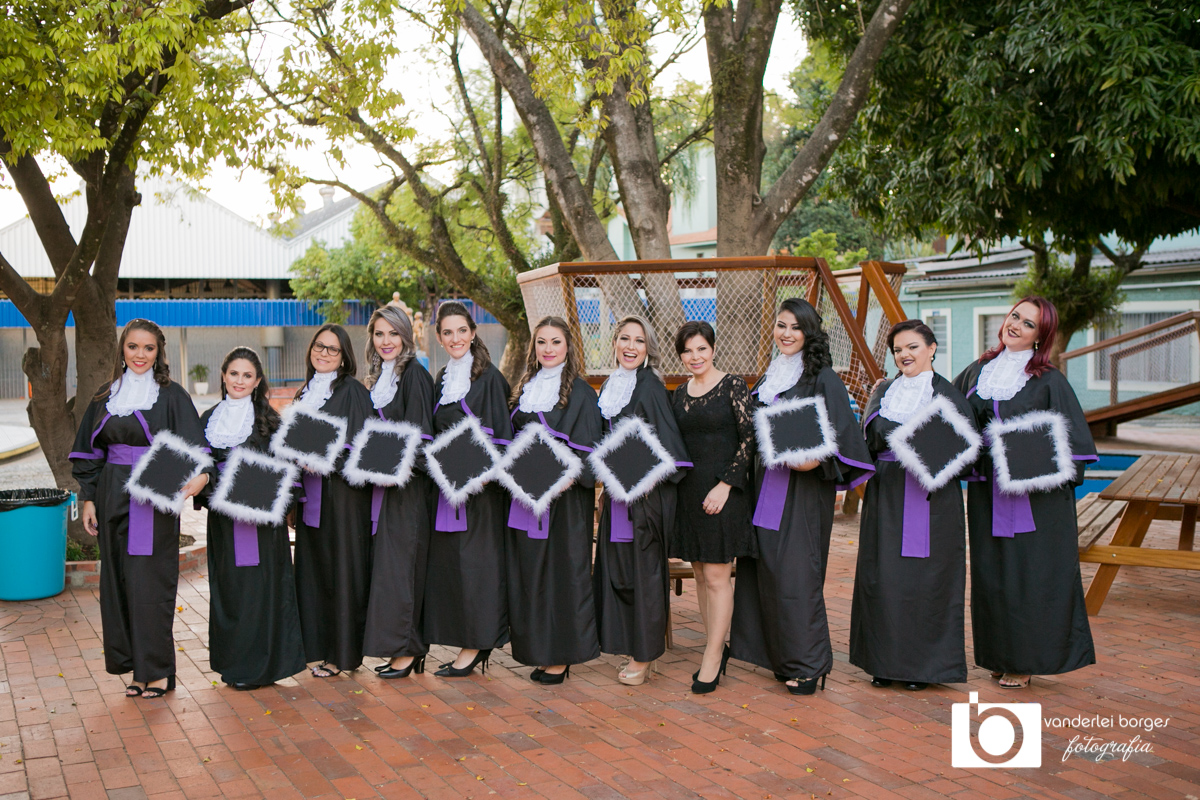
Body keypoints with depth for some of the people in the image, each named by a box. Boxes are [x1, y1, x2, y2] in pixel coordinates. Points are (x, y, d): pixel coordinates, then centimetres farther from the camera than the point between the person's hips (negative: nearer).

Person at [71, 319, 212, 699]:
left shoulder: (171, 395, -3)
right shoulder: (106, 397, 11)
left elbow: (192, 440, -13)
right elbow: (91, 452, 15)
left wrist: (200, 472, -33)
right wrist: (89, 499, 8)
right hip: (114, 496, 5)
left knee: (150, 581, -4)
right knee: (118, 580, 7)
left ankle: (157, 670, 5)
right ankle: (137, 665, 17)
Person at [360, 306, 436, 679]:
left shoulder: (414, 375, -10)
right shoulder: (378, 378, 15)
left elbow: (419, 434, -16)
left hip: (408, 485, -8)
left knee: (400, 562, -6)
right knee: (386, 561, 9)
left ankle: (405, 649, 2)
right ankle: (405, 647, 16)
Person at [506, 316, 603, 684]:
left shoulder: (579, 392, -4)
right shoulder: (525, 389, 14)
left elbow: (587, 448, -10)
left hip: (564, 495, -6)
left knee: (561, 568, -2)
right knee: (529, 571, 7)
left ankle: (560, 657, 5)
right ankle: (538, 650, 17)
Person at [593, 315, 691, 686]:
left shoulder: (651, 387, -12)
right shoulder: (609, 386, 12)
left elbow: (669, 445, -15)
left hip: (646, 493, -8)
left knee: (642, 569, -1)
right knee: (617, 568, 11)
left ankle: (645, 656, 10)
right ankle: (636, 649, 23)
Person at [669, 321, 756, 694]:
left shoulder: (733, 386, -6)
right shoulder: (679, 394, 11)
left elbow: (749, 438, -10)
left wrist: (725, 485, -16)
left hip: (722, 491, -6)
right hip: (689, 491, 6)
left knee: (716, 577, -5)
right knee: (701, 576, 9)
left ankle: (712, 659, 2)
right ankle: (718, 649, 20)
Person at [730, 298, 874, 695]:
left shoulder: (823, 378, -6)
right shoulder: (770, 376, 15)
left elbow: (841, 433, -13)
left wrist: (815, 458, -26)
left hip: (803, 488, -7)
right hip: (767, 487, 7)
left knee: (795, 572, -8)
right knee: (766, 570, 7)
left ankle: (807, 664, 2)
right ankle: (783, 656, 18)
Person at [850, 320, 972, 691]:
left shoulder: (947, 393, 3)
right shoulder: (884, 391, 14)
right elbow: (873, 428, -4)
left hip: (930, 498, -3)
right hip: (886, 497, 3)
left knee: (925, 577, -2)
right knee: (883, 575, 2)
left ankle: (924, 664, 9)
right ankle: (885, 661, 12)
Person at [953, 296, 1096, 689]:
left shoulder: (1049, 381, -6)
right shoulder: (977, 372, 8)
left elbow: (1071, 438, -7)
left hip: (1035, 498, -5)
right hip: (987, 494, 5)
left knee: (1030, 574, 0)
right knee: (991, 574, 10)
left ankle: (1026, 660, 13)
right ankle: (1001, 655, 23)